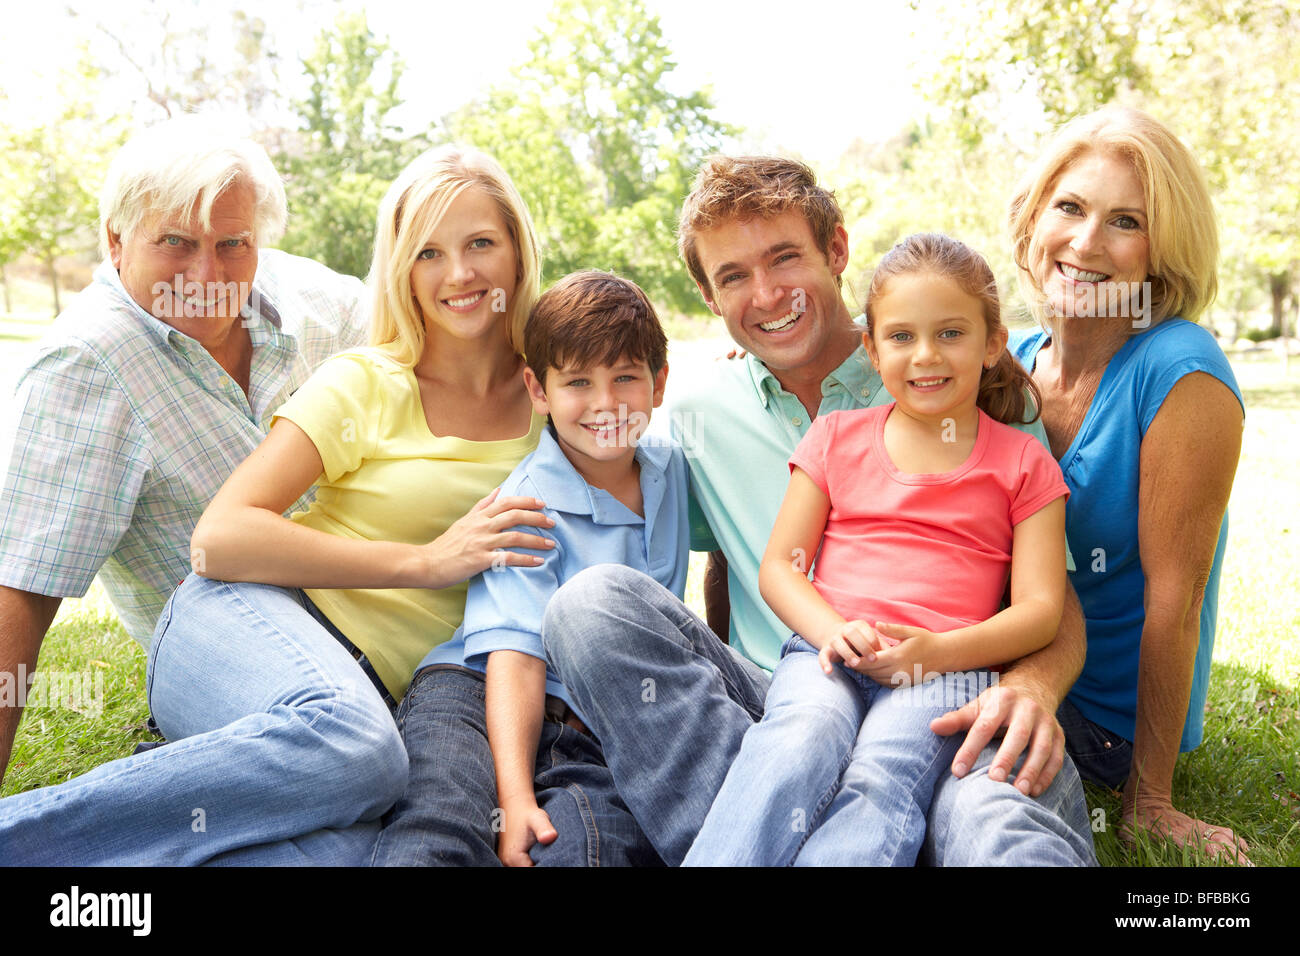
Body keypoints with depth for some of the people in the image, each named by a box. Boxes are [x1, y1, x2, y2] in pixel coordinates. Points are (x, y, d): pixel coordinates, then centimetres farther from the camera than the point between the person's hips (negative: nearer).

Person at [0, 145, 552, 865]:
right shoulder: (367, 383, 1)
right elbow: (219, 538, -9)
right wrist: (426, 561, -14)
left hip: (371, 691, 2)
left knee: (344, 851, -33)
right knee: (348, 745, -39)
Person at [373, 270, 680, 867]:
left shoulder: (671, 470, 15)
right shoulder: (528, 505, -2)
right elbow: (516, 652, -13)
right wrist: (515, 797, -25)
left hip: (601, 737, 4)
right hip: (477, 692, -3)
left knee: (588, 846, -33)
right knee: (439, 831, -38)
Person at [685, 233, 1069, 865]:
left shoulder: (1023, 464, 14)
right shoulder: (837, 438, 18)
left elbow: (1040, 607, 5)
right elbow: (778, 564, 12)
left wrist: (938, 649, -13)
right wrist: (830, 629, -10)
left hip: (946, 669, -1)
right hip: (826, 653, 1)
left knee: (881, 779, -34)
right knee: (798, 746, -34)